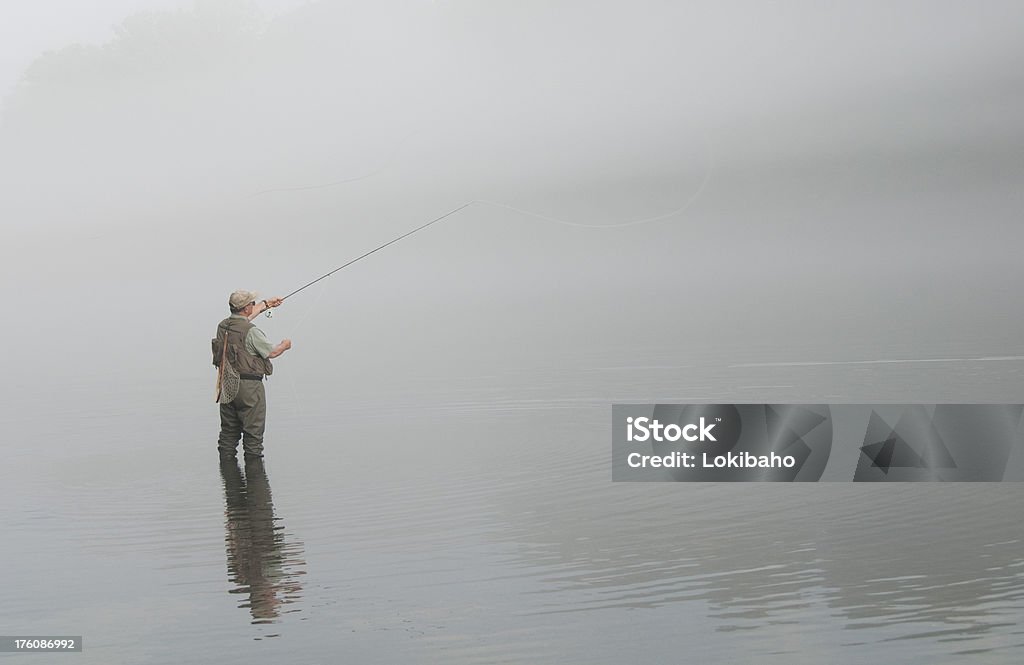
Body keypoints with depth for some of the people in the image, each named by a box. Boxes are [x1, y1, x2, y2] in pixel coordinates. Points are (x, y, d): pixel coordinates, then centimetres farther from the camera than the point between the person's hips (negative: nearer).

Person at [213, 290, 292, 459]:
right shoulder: (250, 331, -19)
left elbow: (245, 316, 24)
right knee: (253, 431, 2)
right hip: (248, 386, -7)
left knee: (229, 429, 15)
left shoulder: (222, 326, 5)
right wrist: (285, 345, 13)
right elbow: (272, 352, -10)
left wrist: (266, 304, 37)